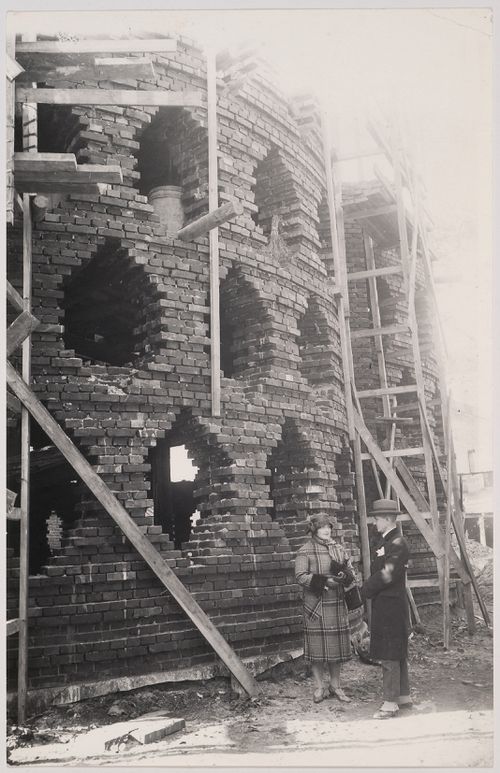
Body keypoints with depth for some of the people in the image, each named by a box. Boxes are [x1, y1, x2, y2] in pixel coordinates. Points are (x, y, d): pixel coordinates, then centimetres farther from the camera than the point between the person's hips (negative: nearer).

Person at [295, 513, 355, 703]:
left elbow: (351, 571, 13)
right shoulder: (305, 551, -4)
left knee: (337, 644, 8)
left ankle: (335, 685, 21)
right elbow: (300, 577, -12)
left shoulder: (338, 548, 11)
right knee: (317, 644, 0)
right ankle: (319, 687, 13)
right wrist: (324, 581, -19)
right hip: (315, 604, -4)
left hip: (337, 603, 4)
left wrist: (343, 575, -11)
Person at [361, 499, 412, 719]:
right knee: (396, 653, 17)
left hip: (391, 606, -10)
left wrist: (363, 591, -12)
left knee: (390, 655, -4)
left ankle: (390, 703, 3)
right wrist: (366, 586, 0)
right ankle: (404, 696, 27)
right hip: (383, 605, 10)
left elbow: (386, 575, -21)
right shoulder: (385, 541, 14)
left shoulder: (397, 543, -17)